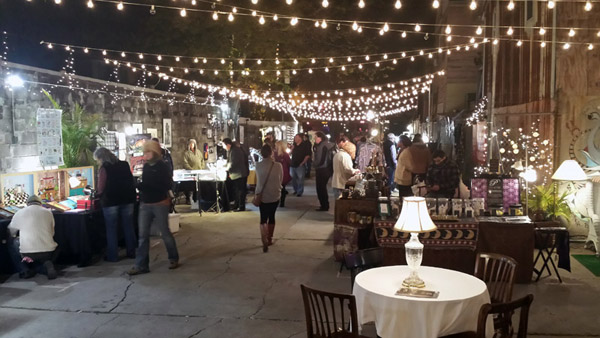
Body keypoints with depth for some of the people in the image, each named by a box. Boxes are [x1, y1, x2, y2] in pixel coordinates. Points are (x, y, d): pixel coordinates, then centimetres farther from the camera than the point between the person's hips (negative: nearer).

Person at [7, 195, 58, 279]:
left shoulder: (20, 213, 8)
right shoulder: (48, 212, 11)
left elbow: (10, 233, 20)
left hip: (28, 253, -2)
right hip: (48, 252, 2)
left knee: (13, 242, 25)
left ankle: (24, 270, 12)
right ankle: (45, 267, -3)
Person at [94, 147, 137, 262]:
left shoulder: (104, 168, -10)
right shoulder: (124, 165, 7)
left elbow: (100, 189, -10)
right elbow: (131, 181, 13)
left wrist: (96, 194, 9)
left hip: (110, 202, -5)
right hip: (127, 200, 5)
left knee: (111, 229, 5)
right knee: (128, 227, 12)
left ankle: (112, 256, 9)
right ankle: (131, 252, 18)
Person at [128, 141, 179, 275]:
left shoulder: (162, 166, -9)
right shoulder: (146, 166, 9)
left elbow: (167, 185, -17)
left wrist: (146, 186, -22)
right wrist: (140, 186, -3)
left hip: (160, 204, -5)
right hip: (145, 205, 6)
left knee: (165, 233, 5)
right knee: (143, 235, 3)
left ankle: (173, 259, 23)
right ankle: (141, 265, 8)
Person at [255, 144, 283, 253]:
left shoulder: (258, 165, -9)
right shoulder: (278, 165, -10)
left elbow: (258, 181, 4)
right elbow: (281, 180, 2)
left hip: (262, 196, 0)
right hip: (275, 196, 1)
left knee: (263, 218, 4)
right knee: (271, 217, 17)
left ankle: (264, 241, -15)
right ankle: (269, 239, 28)